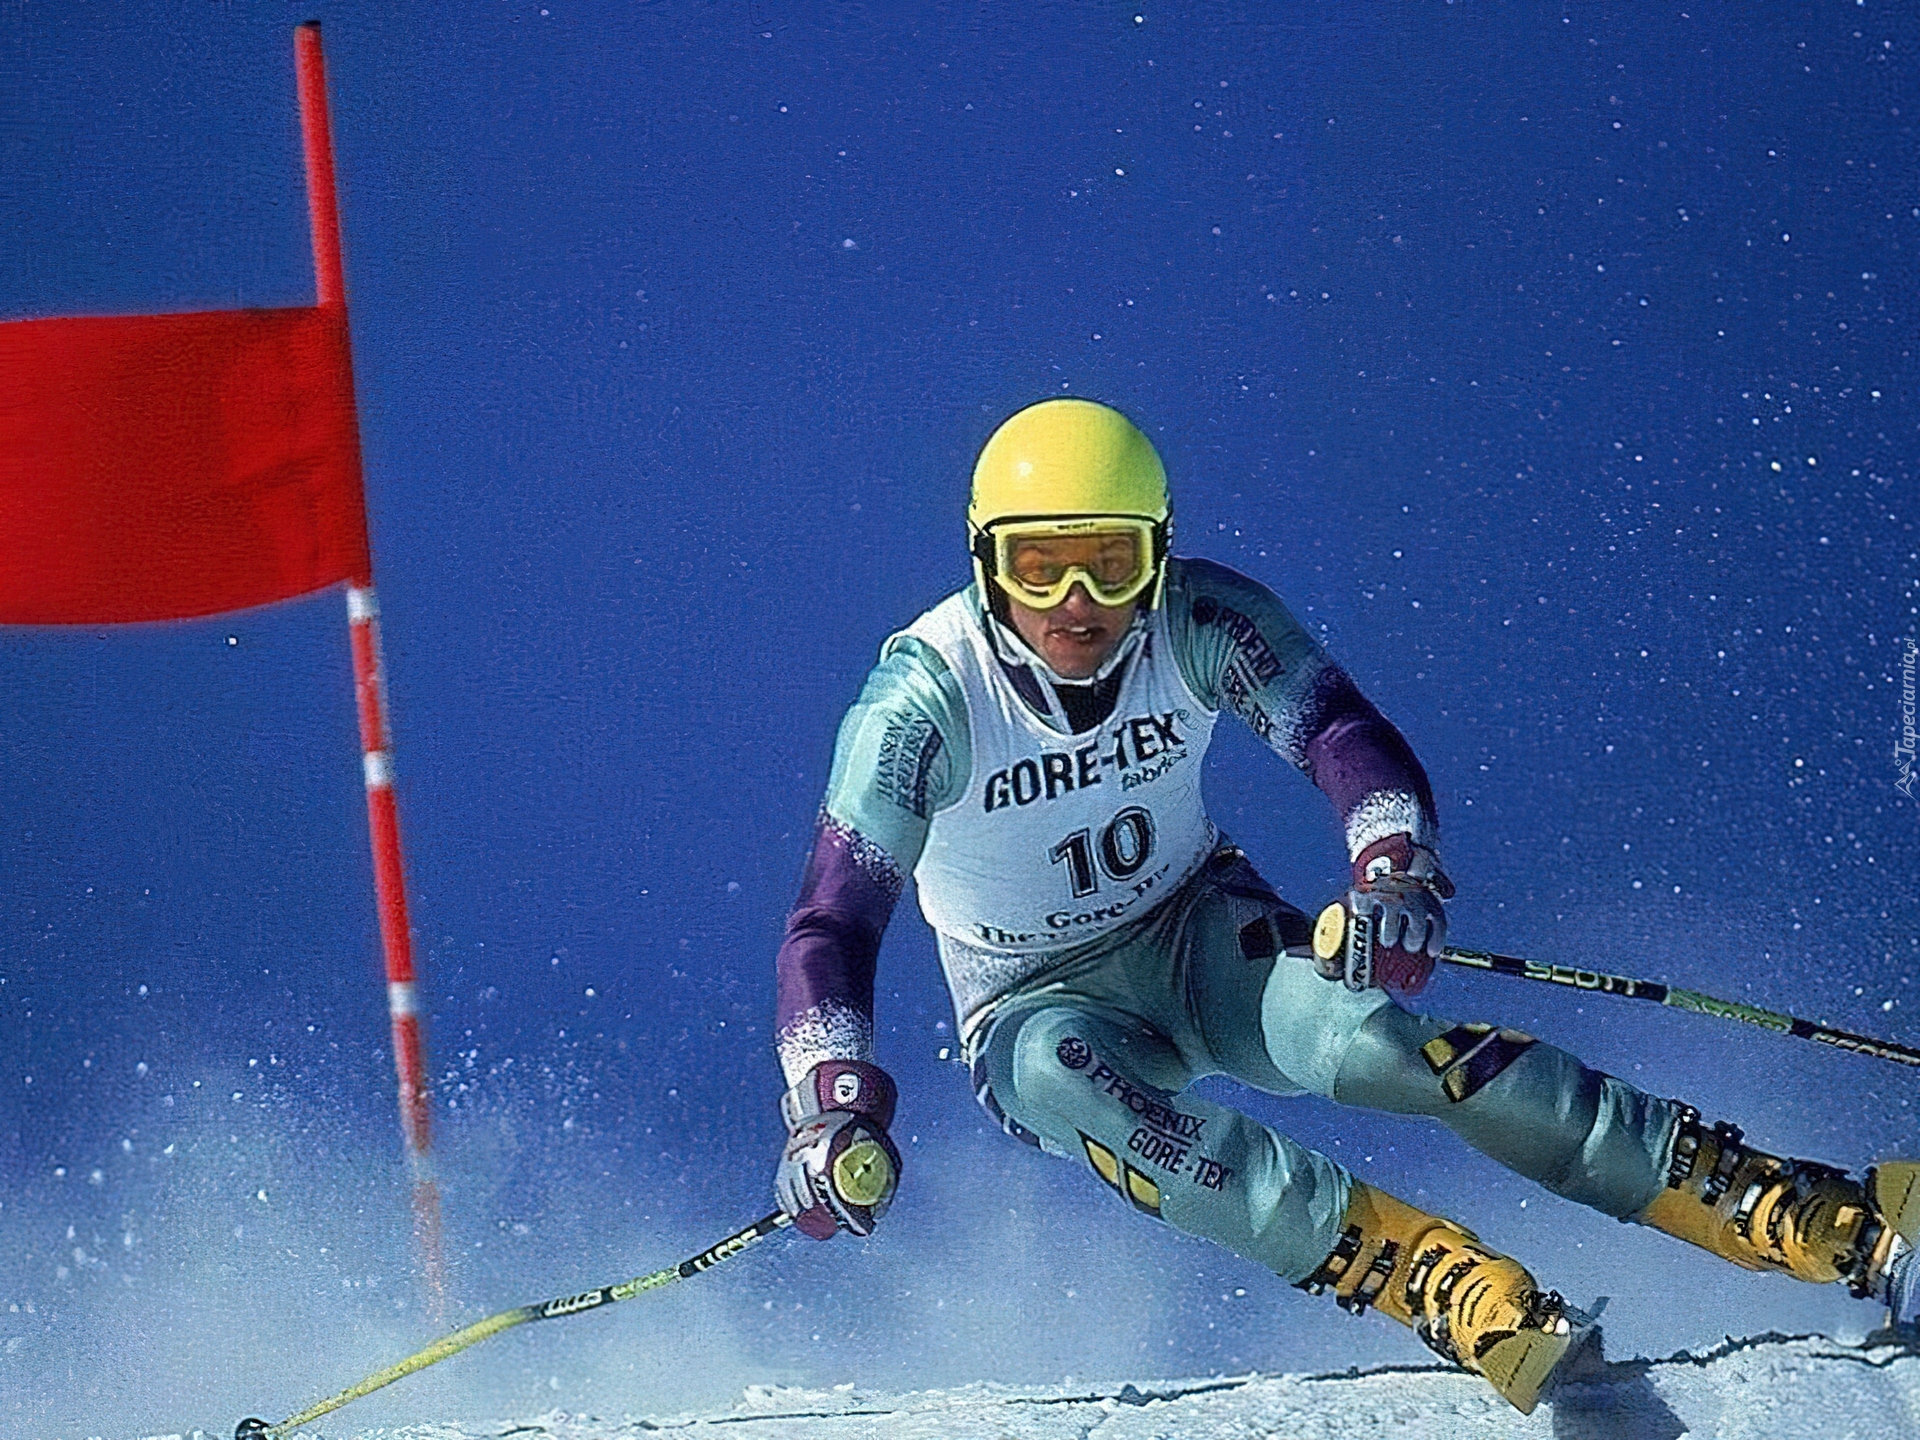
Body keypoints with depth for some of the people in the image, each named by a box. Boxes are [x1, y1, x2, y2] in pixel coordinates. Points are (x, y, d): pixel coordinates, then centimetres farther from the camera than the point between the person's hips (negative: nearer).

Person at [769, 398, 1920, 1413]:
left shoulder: (1200, 624, -18)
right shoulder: (925, 696, -22)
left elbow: (1341, 731, -32)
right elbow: (832, 926, -25)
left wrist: (1396, 862, -54)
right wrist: (834, 1105, -43)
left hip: (1196, 935, 1)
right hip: (1041, 1002, -1)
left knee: (1354, 1029, -31)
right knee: (1066, 1080, -37)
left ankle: (1824, 1222, -39)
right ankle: (1472, 1298, -49)